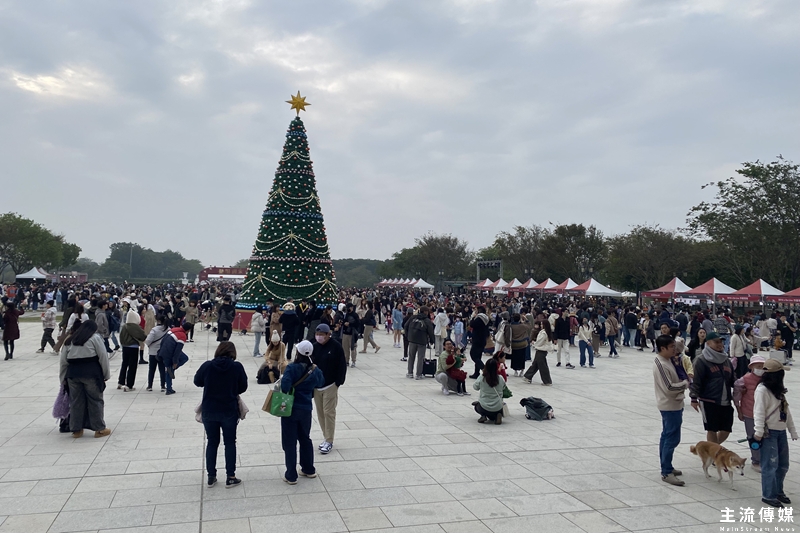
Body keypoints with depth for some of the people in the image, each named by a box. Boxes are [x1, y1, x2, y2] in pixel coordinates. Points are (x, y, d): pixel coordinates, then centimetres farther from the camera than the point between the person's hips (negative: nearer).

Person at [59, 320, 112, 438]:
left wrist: (63, 379, 19)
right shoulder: (95, 338, 4)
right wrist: (106, 374, 3)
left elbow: (63, 361, 15)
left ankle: (76, 430, 18)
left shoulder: (70, 340, 18)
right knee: (95, 400, 3)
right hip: (91, 373, -5)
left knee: (76, 402, 11)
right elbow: (103, 357, -3)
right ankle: (99, 429, 7)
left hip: (73, 373, 5)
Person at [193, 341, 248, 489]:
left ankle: (211, 477, 22)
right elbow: (243, 387, -2)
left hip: (209, 411, 1)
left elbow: (197, 382, 6)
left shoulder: (207, 366, -10)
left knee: (212, 443, 15)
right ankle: (230, 477, 14)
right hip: (229, 411, -1)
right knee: (230, 443, 11)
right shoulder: (237, 367, -12)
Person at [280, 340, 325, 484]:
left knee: (290, 442, 4)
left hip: (290, 409, -4)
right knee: (305, 439, 22)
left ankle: (291, 476, 9)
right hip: (306, 409, 5)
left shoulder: (292, 368, -16)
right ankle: (308, 469, 32)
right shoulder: (315, 371, -1)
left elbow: (284, 386, -27)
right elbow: (321, 383, 17)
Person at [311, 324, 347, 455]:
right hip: (316, 385, 5)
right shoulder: (314, 347, 3)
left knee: (329, 412, -2)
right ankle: (326, 438, 23)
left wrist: (338, 382, -11)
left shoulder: (336, 346, -10)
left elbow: (342, 365, -9)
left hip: (330, 385, -5)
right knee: (320, 413, 11)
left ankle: (329, 441, 6)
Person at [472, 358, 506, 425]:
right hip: (498, 408, 1)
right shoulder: (500, 378, -10)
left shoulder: (481, 377, -14)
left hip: (484, 407, -1)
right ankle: (498, 416, 0)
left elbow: (475, 387, 4)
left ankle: (483, 416, 4)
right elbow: (504, 387, 11)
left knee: (477, 405, 34)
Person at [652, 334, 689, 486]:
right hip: (670, 406, -10)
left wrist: (684, 380, -5)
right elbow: (669, 387, -24)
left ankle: (666, 467, 27)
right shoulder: (661, 365, -23)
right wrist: (685, 384, -11)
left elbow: (677, 377, 16)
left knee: (667, 436, 17)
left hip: (673, 404, 10)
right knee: (672, 438, -7)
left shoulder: (668, 360, 8)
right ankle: (666, 473, -2)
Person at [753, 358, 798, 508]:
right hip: (769, 432, -8)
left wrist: (793, 431, 15)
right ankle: (768, 495, 3)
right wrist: (759, 431, -20)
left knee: (783, 465, 14)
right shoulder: (762, 389, -14)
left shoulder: (779, 390, 12)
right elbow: (759, 412, -17)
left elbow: (786, 411, 16)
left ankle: (778, 491, 28)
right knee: (771, 465, -5)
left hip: (781, 432, 8)